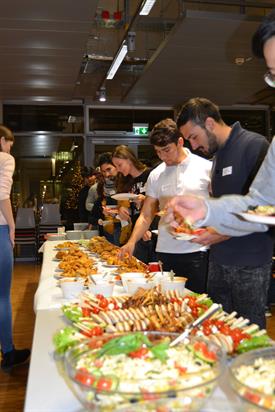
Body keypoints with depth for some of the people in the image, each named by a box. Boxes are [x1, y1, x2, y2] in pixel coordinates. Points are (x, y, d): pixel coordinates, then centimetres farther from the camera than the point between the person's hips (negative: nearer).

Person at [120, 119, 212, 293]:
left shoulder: (206, 167, -1)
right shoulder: (156, 175, 8)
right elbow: (146, 216, 8)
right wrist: (132, 242, -5)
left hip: (197, 250, -3)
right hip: (165, 251, 3)